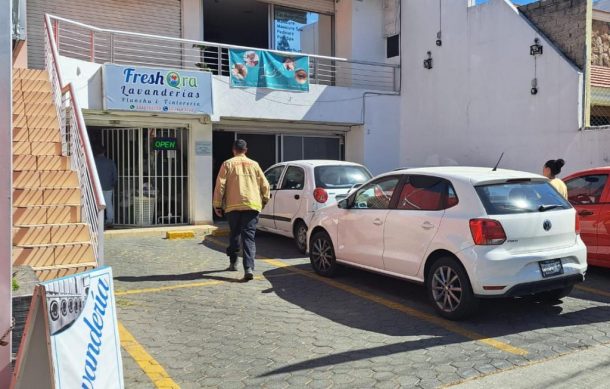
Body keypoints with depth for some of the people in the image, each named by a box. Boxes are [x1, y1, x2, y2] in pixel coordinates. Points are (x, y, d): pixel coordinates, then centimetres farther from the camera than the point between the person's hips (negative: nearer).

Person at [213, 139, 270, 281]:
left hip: (233, 206, 0)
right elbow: (265, 185, 11)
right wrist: (264, 199, 27)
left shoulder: (228, 164, 5)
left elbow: (220, 185, -1)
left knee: (234, 234, 17)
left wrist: (217, 205, 5)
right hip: (252, 205, 1)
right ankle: (249, 268, -16)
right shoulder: (254, 164, 11)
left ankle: (233, 263, 27)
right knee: (249, 236, -4)